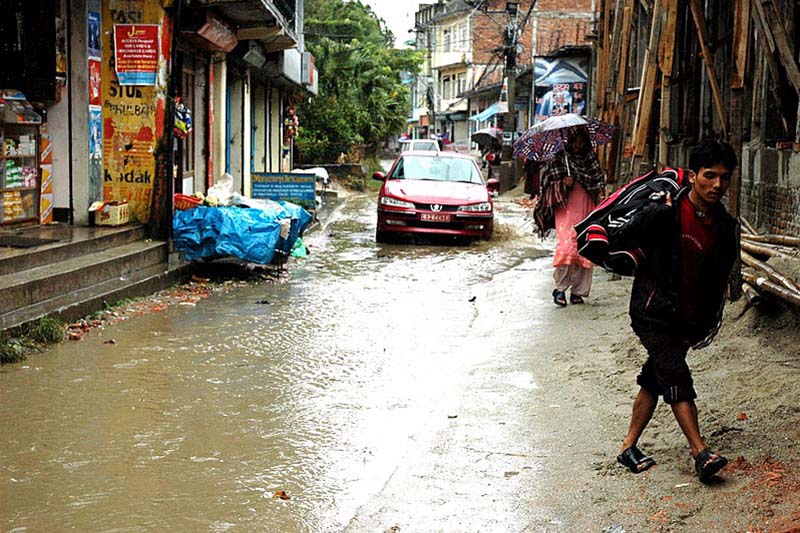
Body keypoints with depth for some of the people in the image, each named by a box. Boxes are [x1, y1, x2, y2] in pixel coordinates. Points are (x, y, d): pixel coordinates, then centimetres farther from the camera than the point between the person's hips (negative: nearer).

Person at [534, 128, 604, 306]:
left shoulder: (591, 159, 14)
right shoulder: (559, 159, 4)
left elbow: (599, 181, 23)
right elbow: (548, 183, 4)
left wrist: (599, 193, 6)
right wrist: (563, 183, -13)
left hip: (587, 211, 4)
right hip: (566, 209, -4)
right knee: (566, 248, -17)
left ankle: (578, 290, 8)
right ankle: (560, 288, -6)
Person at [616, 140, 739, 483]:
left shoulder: (726, 227, 2)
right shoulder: (663, 214, -19)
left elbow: (719, 280, 12)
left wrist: (706, 324, 12)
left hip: (687, 319, 6)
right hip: (653, 314, -6)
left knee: (654, 380, 12)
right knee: (677, 379, -14)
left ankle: (629, 448, 22)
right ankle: (701, 454, -13)